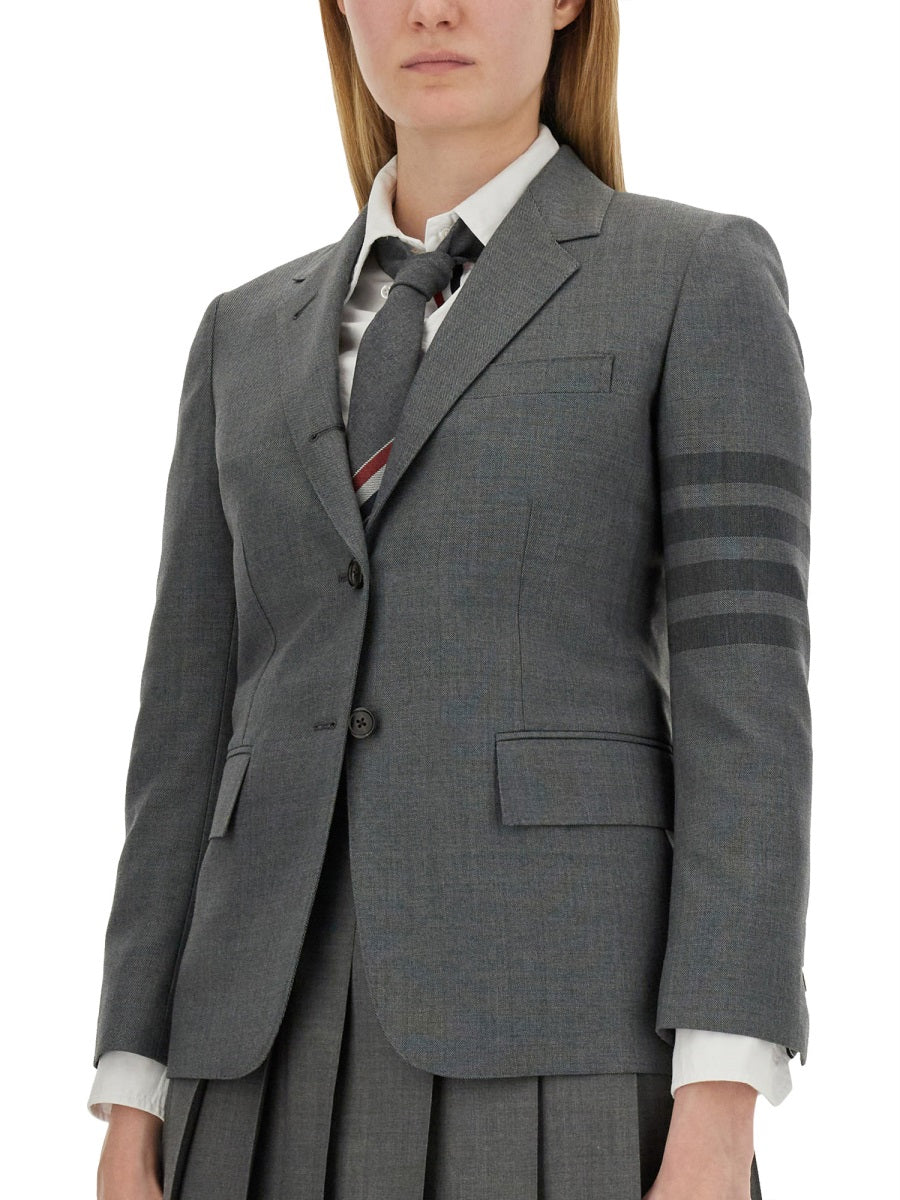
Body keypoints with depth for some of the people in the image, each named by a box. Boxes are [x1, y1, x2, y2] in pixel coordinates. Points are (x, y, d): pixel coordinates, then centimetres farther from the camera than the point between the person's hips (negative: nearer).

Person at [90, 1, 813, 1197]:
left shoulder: (704, 280, 5)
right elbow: (198, 725, 15)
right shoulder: (254, 337, 19)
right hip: (297, 1054, 5)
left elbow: (746, 686, -5)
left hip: (570, 1036, -4)